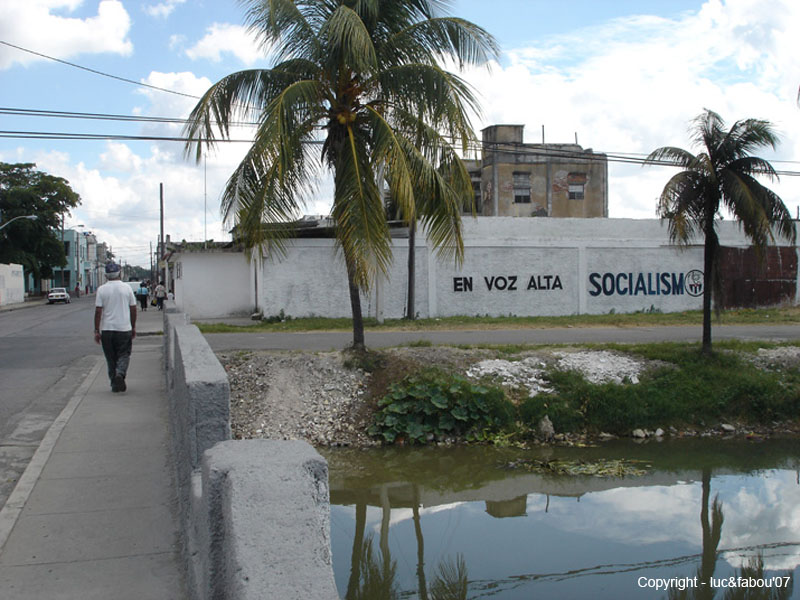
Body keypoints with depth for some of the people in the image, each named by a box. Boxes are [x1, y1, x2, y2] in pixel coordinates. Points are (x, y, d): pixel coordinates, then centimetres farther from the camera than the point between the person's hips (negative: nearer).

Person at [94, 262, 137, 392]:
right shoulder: (127, 288, 0)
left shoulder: (101, 289, -3)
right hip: (124, 328, 0)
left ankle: (114, 384, 13)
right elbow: (133, 309, 4)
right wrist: (133, 327, 14)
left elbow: (98, 311, -6)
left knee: (110, 358, 11)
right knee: (123, 355, 7)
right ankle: (120, 374, -19)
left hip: (107, 329, 0)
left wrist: (96, 331, -1)